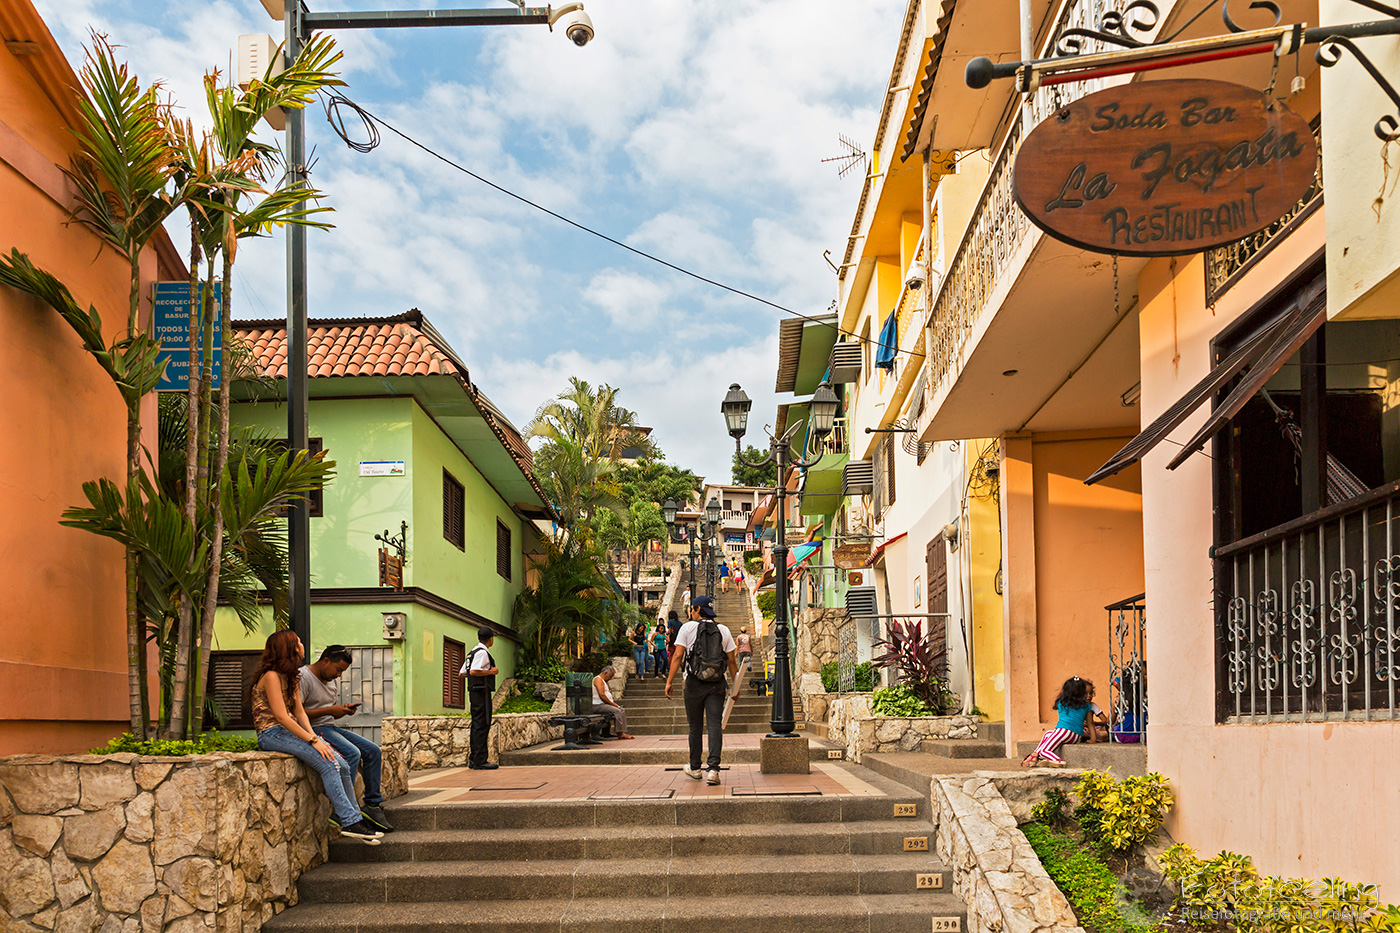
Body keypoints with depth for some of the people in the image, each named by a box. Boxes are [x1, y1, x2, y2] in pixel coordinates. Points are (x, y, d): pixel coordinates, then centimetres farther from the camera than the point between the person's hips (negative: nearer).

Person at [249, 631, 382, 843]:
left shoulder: (290, 677, 16)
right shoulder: (271, 676, -13)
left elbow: (299, 712, 12)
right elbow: (281, 717, -19)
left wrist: (314, 736, -5)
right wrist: (312, 741, -21)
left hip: (291, 731, 9)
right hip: (272, 734, -9)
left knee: (343, 766, -8)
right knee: (327, 764, -25)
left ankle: (353, 818, -1)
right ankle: (349, 822, -23)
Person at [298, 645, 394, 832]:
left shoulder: (327, 680, 18)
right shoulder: (303, 677, -12)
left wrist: (343, 710, 1)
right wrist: (329, 711, -19)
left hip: (331, 726, 10)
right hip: (314, 729, -10)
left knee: (373, 751, 0)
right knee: (352, 753, -29)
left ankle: (373, 804, 3)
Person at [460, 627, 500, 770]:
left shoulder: (473, 652, 18)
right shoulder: (482, 652, -12)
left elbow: (462, 673, 21)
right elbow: (473, 671, -23)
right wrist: (491, 671, -12)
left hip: (474, 692, 10)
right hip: (482, 692, -10)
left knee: (477, 725, 13)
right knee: (482, 725, -9)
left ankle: (474, 758, 18)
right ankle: (480, 761, -10)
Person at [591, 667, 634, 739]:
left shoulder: (603, 681, 24)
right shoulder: (598, 680, -11)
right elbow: (602, 695, -21)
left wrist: (614, 703, 7)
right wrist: (613, 704, -15)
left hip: (605, 704, 11)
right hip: (598, 706, -11)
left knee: (622, 711, 2)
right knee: (617, 711, -25)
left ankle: (624, 732, -5)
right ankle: (620, 733, -20)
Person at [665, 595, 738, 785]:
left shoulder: (688, 628, 0)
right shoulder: (723, 630, 8)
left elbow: (677, 656, -7)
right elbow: (732, 661, 7)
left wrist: (669, 682, -5)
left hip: (695, 683, -1)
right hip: (717, 684, 1)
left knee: (695, 727, 10)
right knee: (714, 725, -3)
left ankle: (695, 769, 22)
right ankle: (713, 768, -16)